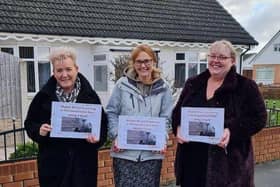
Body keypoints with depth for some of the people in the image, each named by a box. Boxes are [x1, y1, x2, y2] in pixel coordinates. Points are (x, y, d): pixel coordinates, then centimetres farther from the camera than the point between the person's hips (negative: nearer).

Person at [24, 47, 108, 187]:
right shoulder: (43, 96, 0)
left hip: (83, 162, 0)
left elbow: (103, 123, 3)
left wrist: (97, 137, -16)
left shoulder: (90, 95, -1)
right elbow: (30, 123, 8)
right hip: (52, 162, 0)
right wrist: (39, 130, -13)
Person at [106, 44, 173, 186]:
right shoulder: (122, 84, 0)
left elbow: (165, 118, 5)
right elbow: (112, 112, 3)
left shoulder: (162, 88, 4)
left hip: (152, 153, 1)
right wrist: (116, 136, -9)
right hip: (124, 151, -1)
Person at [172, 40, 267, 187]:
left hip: (227, 161, -3)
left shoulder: (246, 86, -3)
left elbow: (258, 118, -7)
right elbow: (177, 111, 14)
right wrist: (178, 127, -7)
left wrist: (232, 131, -22)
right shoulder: (193, 83, 10)